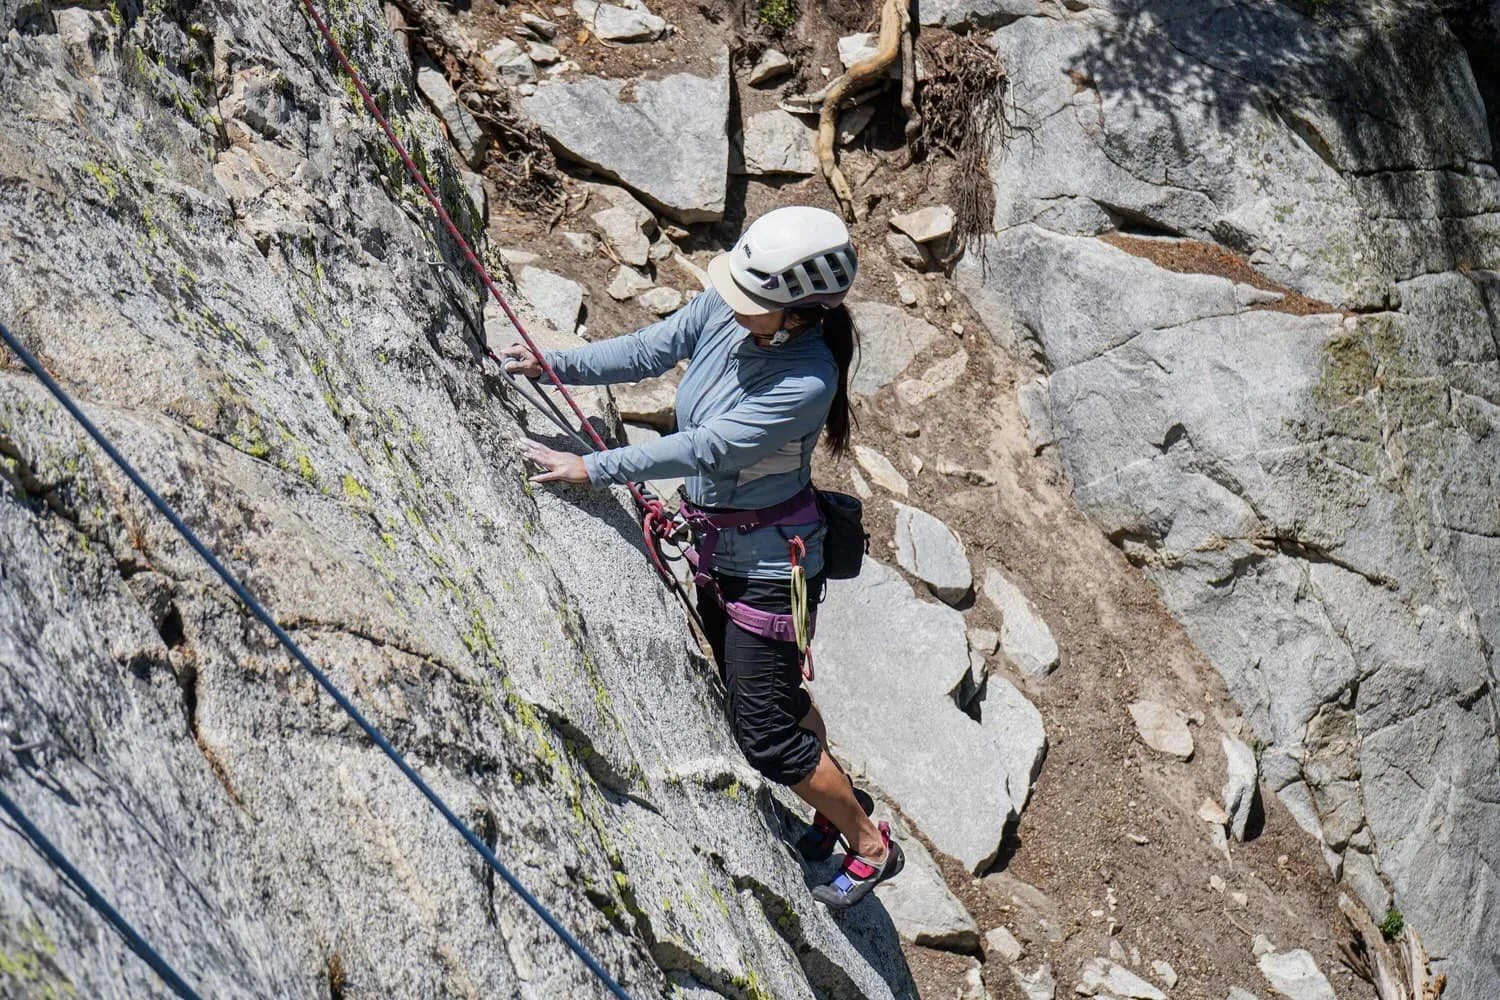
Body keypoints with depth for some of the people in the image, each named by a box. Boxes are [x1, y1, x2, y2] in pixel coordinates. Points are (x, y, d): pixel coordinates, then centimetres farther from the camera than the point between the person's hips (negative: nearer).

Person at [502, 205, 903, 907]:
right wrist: (554, 365, -11)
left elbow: (705, 449, -33)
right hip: (717, 546, 8)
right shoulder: (722, 310, -11)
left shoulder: (806, 381, -32)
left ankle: (870, 847, 23)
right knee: (772, 693, 24)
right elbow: (646, 352, 0)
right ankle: (840, 801, 49)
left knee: (764, 733, 1)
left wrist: (593, 468, -32)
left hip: (769, 562, -8)